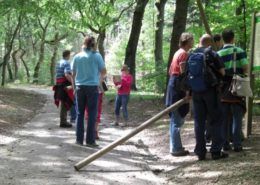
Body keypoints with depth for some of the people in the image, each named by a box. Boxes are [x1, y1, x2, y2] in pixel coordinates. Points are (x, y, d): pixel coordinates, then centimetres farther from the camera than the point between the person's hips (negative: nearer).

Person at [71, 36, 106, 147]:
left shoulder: (77, 57, 3)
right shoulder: (97, 56, -6)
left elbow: (73, 73, 7)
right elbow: (104, 72, -2)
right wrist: (99, 76, 18)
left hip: (80, 87, 3)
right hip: (92, 87, -3)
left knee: (80, 113, 10)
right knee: (92, 114, 2)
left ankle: (79, 139, 12)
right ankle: (90, 140, 1)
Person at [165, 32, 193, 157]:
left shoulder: (178, 53, 17)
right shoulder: (184, 54, -12)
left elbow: (170, 71, 21)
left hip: (173, 84, 10)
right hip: (178, 86, -10)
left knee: (176, 118, 14)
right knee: (177, 119, -7)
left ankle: (175, 147, 20)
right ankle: (176, 149, -4)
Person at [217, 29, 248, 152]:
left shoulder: (218, 54, 2)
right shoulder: (240, 51, -3)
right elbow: (245, 68, -7)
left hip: (223, 88, 2)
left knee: (224, 117, 8)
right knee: (237, 117, 2)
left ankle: (224, 143, 11)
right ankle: (237, 144, -1)